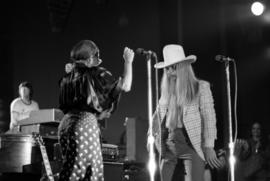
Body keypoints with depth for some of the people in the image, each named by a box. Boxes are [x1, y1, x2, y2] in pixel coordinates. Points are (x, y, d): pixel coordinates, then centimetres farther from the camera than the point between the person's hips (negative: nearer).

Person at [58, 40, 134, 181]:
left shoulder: (69, 76, 14)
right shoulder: (96, 74, -5)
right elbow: (125, 86, -8)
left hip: (66, 122, 8)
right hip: (86, 123, -8)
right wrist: (128, 62, 4)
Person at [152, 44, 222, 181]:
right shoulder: (166, 90, 16)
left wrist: (209, 147, -10)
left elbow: (209, 117, -3)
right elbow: (157, 117, 28)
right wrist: (156, 136, 15)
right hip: (169, 147, 5)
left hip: (192, 145, -5)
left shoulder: (201, 87, 2)